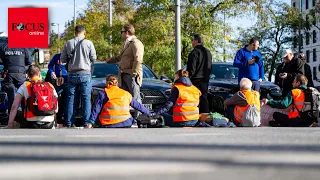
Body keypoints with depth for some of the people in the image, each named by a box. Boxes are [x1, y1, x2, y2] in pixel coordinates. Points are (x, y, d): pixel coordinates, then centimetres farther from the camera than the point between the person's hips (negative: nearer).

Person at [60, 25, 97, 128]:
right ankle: (86, 122, 0)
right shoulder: (88, 43, -6)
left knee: (70, 99, 8)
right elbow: (93, 58, 1)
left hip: (72, 74, 2)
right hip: (85, 74, -2)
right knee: (86, 99, 3)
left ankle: (69, 123, 9)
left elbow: (62, 60, 4)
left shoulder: (68, 43, 0)